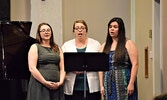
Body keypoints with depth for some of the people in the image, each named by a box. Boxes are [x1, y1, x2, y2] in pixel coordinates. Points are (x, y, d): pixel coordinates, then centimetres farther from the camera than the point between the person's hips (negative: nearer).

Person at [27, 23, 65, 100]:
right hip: (39, 86, -4)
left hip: (56, 87, 4)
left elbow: (62, 69, 13)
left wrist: (60, 82, -6)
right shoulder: (35, 47, 4)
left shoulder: (58, 49, 18)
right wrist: (46, 83, -13)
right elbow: (32, 68, -7)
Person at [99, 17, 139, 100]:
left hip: (124, 83, -4)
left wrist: (131, 84, -14)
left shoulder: (128, 44, 1)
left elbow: (135, 65, -7)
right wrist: (101, 85, 3)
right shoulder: (104, 46, 14)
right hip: (109, 84, 4)